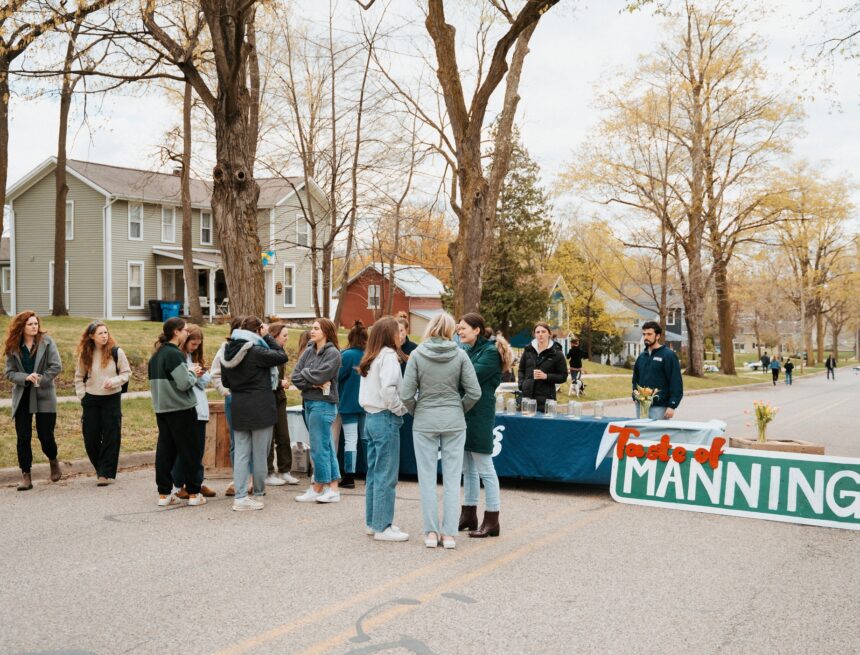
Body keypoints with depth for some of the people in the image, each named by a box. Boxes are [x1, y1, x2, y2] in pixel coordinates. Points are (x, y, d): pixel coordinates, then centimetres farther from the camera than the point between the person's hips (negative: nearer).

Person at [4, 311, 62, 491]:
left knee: (45, 435, 1)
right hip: (22, 397, 2)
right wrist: (26, 378, -18)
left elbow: (56, 366, -8)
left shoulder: (46, 341, -4)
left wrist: (41, 379, -18)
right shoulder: (13, 347, 2)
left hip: (44, 396, -2)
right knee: (23, 437, 1)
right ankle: (26, 476, 9)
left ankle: (53, 460, 32)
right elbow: (9, 372, 0)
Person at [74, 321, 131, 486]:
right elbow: (79, 377, 9)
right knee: (90, 438, 4)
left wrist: (114, 381, -18)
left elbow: (126, 373, 0)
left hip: (112, 398, -2)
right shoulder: (85, 354, 0)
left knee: (111, 437, -2)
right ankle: (101, 469, 24)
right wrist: (82, 396, 1)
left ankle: (106, 473, 5)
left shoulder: (116, 352, -7)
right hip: (91, 400, 2)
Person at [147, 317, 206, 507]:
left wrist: (191, 373, 10)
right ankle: (193, 493, 9)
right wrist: (193, 373, -3)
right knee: (189, 451, 3)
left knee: (165, 449, 10)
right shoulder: (175, 354, -16)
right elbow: (184, 383, -22)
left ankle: (164, 493, 11)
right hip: (181, 409, -8)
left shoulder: (156, 355, 11)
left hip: (161, 409, 8)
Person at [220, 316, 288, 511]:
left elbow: (226, 381, 14)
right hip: (260, 408, -6)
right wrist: (267, 336, -3)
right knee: (259, 453, 7)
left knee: (241, 453, 8)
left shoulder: (228, 352, 6)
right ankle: (258, 493, 19)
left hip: (238, 408, 6)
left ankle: (240, 497, 5)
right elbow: (282, 356, -10)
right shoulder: (256, 351, -16)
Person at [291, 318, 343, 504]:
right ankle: (333, 489, 16)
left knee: (319, 447, -2)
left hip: (323, 404, -7)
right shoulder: (308, 352, 11)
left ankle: (318, 488, 9)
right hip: (309, 402, 7)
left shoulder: (333, 353, -8)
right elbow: (295, 376, 4)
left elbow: (319, 375, -18)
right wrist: (313, 383, -10)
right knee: (326, 446, 11)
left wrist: (304, 373, -1)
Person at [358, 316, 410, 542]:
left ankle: (372, 522, 22)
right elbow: (388, 390, -24)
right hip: (386, 419, -9)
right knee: (386, 475, -3)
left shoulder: (370, 358, 13)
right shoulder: (388, 356, -14)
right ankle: (382, 527, 2)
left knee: (374, 473, 14)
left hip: (371, 417, 9)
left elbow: (368, 389, 14)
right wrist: (401, 409, -10)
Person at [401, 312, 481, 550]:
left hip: (425, 423, -1)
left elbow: (406, 394, -9)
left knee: (427, 479, 8)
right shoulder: (460, 355, -4)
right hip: (454, 423, 1)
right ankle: (449, 534, 9)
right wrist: (460, 410, 11)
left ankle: (431, 533, 11)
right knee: (452, 479, 7)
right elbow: (474, 392, -5)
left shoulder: (417, 355, -6)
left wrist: (416, 411, 9)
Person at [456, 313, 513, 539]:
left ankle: (492, 521, 5)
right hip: (463, 413, 8)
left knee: (484, 468, -3)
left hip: (479, 416, -8)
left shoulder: (490, 352, -10)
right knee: (467, 468, 15)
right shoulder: (465, 349, 14)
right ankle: (468, 516, 25)